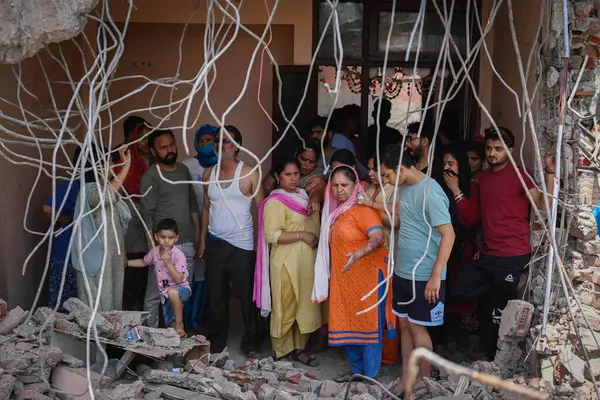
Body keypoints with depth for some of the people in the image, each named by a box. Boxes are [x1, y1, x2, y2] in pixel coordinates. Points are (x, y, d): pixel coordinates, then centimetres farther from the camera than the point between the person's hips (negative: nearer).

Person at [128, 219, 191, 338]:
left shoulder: (179, 255, -19)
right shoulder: (154, 252, 0)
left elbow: (179, 279, -24)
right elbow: (143, 262, 22)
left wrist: (168, 262, -29)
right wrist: (127, 262, 17)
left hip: (181, 289, -6)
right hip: (166, 294, 6)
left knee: (173, 292, -42)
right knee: (171, 326, 8)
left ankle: (180, 325, -28)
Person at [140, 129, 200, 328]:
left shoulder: (184, 170, 11)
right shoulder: (151, 177, -8)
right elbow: (147, 214, -11)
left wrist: (197, 232, 15)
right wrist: (152, 246, -15)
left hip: (187, 243, 6)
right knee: (154, 295, 0)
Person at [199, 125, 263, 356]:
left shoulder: (249, 174, -5)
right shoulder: (208, 174, 8)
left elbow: (261, 208, -5)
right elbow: (206, 207, 14)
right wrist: (202, 240, 11)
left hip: (241, 244, -4)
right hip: (214, 243, 4)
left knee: (247, 295, 2)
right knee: (216, 296, 11)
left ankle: (251, 343, 16)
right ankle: (217, 343, 25)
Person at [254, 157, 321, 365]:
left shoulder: (304, 196, 13)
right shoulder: (275, 202, -12)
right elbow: (272, 235, -20)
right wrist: (302, 235, -20)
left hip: (308, 262, 8)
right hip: (286, 264, -7)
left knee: (306, 305, 11)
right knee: (286, 307, 2)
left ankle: (299, 347, 21)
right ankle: (282, 349, 15)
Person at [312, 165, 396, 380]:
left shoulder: (363, 208, -15)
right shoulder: (335, 211, 11)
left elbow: (378, 238, -30)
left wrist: (358, 254, -46)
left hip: (367, 275, -8)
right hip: (342, 278, 8)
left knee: (368, 325, -2)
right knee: (346, 324, 13)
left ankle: (370, 377, 7)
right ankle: (357, 371, 26)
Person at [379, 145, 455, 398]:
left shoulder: (430, 192, -21)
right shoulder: (404, 188, 7)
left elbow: (448, 234, -23)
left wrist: (436, 275, -24)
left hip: (423, 275, -8)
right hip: (402, 271, 8)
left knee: (418, 328, 4)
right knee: (405, 325, 15)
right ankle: (406, 378, 28)